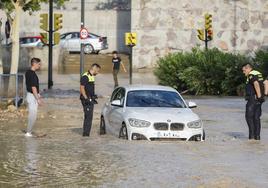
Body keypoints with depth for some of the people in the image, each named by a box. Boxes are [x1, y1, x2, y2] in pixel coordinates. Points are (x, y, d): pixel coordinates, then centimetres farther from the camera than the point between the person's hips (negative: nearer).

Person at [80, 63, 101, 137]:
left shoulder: (92, 76, 16)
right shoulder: (85, 76, -13)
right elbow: (82, 88, -17)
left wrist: (93, 97, 24)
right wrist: (86, 98, -21)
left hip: (90, 100, 10)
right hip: (86, 100, -10)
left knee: (89, 117, 11)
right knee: (88, 117, -12)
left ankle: (86, 133, 15)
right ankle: (86, 133, -11)